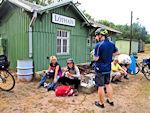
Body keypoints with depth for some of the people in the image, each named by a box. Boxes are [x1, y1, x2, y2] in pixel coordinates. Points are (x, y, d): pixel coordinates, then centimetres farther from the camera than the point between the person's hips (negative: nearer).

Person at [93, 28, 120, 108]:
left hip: (100, 69, -7)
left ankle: (101, 103, 21)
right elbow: (117, 52, 14)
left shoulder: (98, 45, -20)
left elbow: (96, 59, -20)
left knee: (100, 87, 6)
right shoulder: (112, 44, 1)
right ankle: (111, 101, 32)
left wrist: (94, 54, -1)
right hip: (108, 68, 7)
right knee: (108, 84, 21)